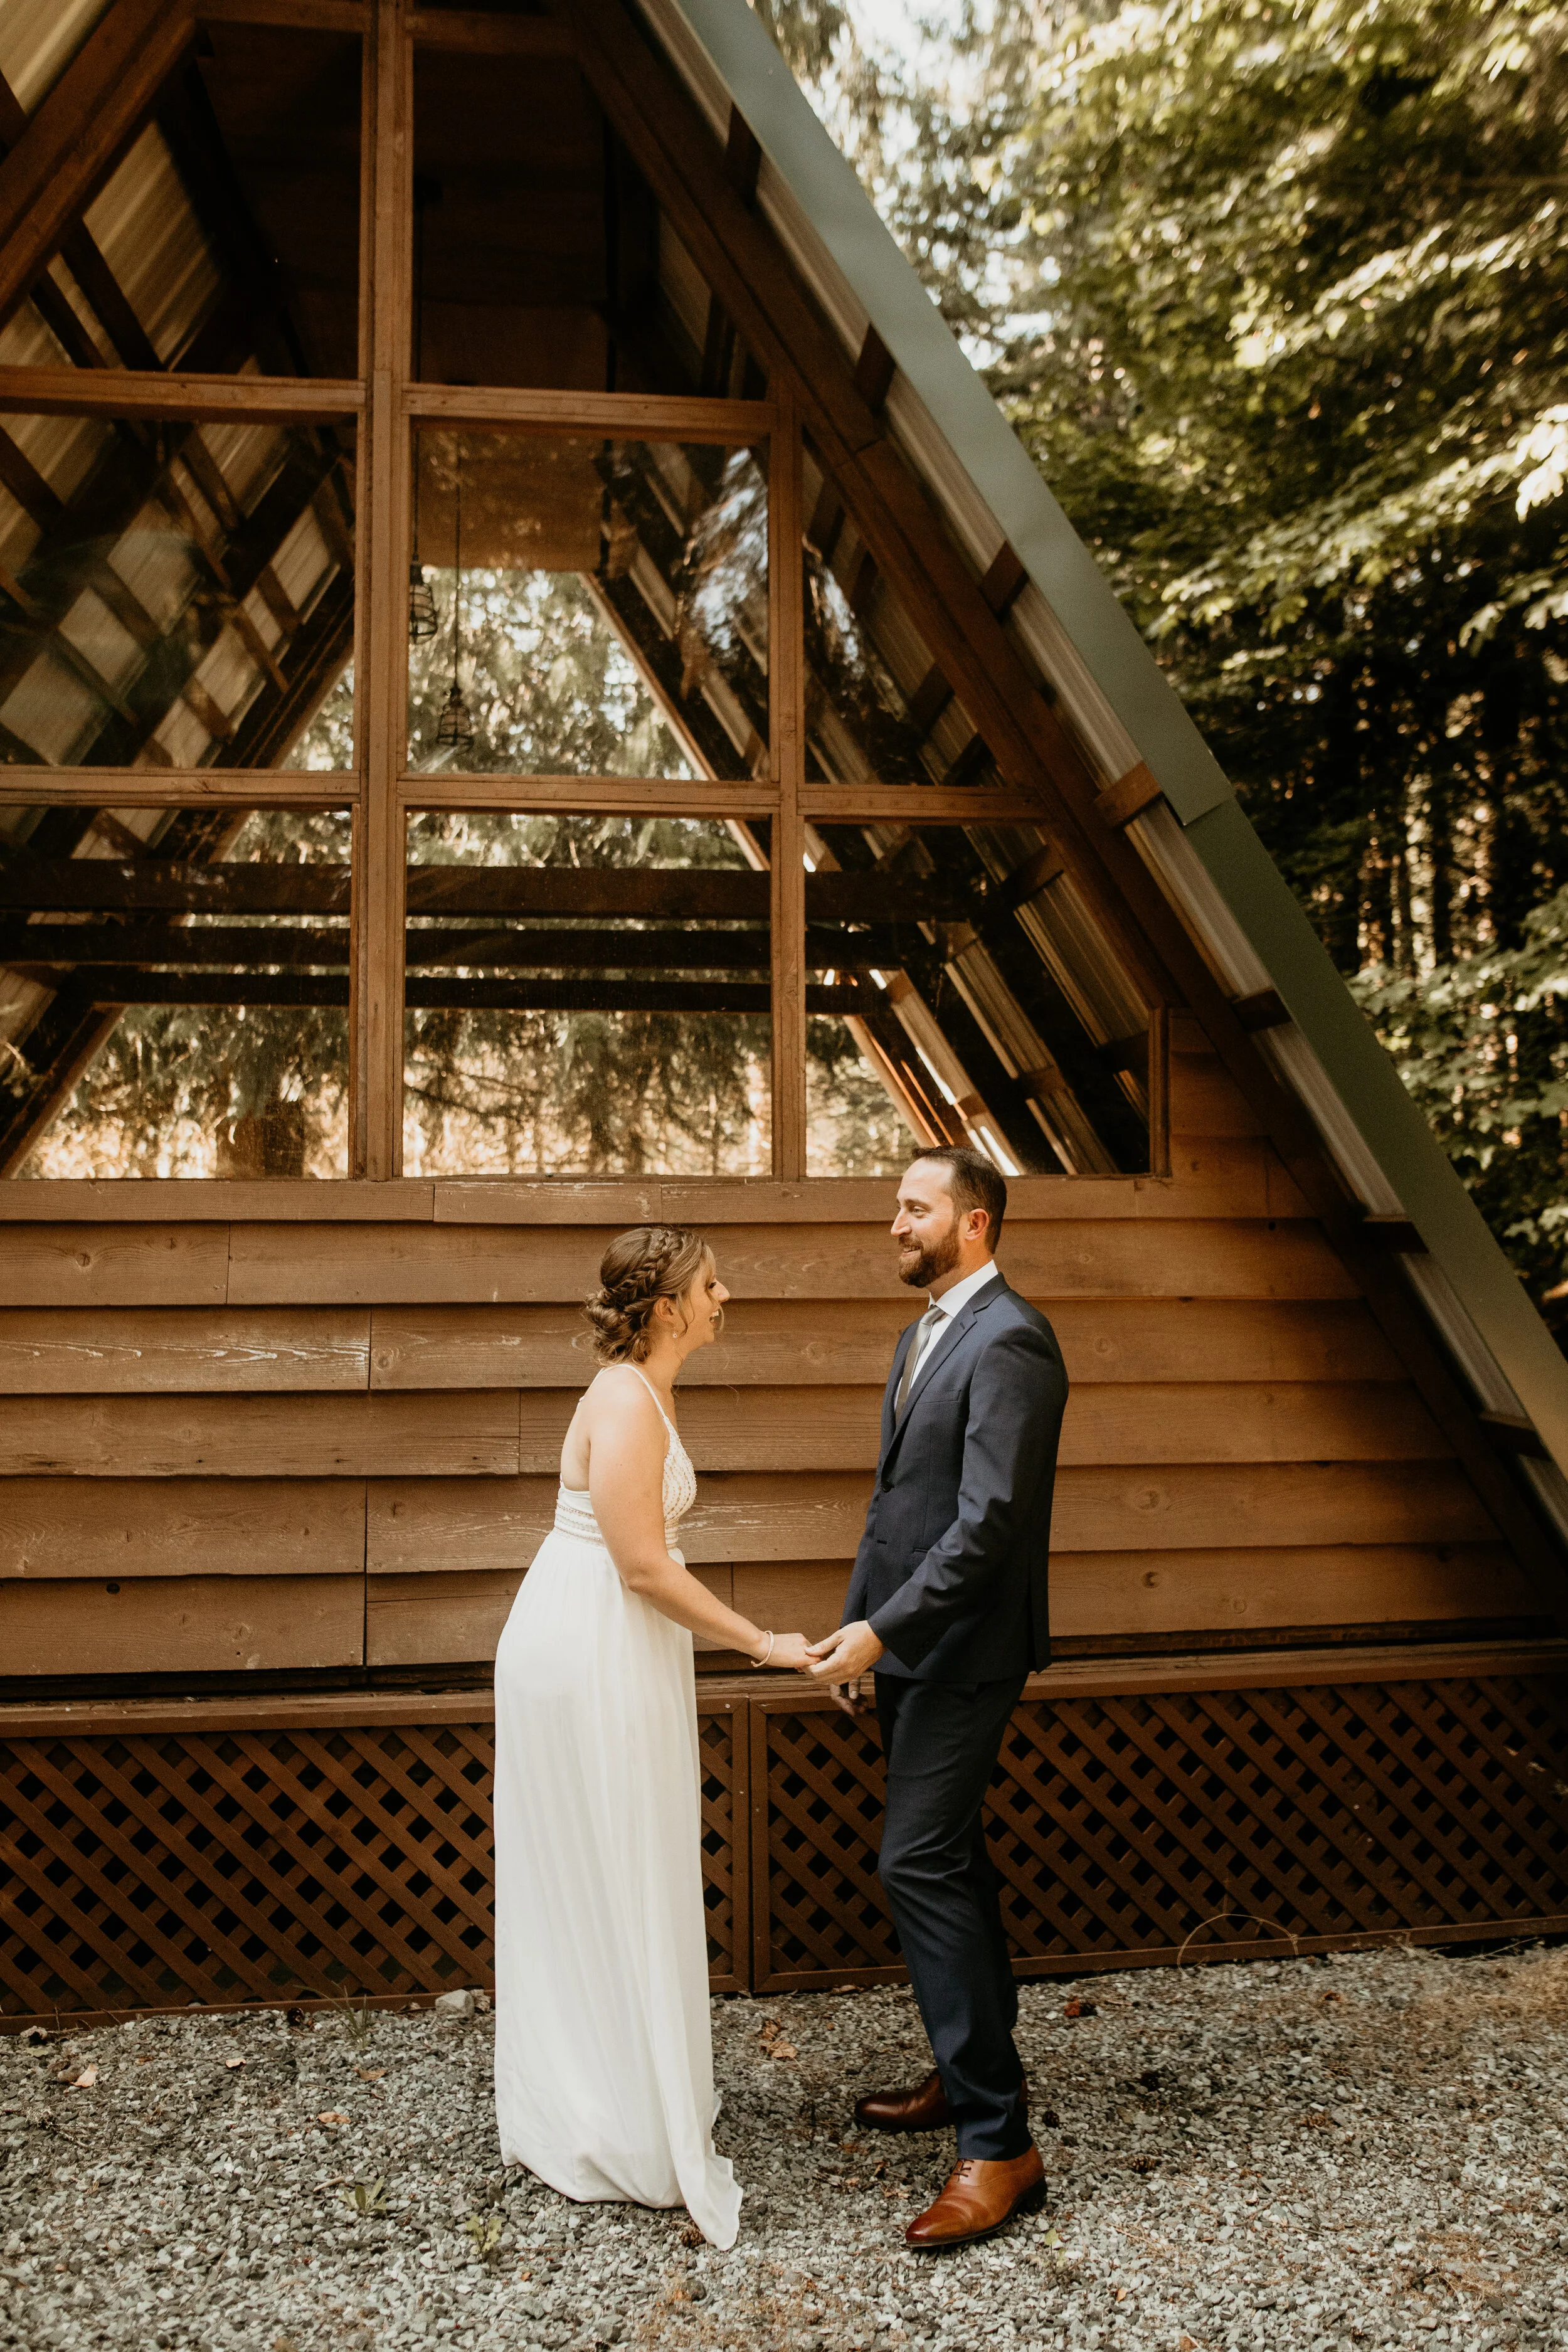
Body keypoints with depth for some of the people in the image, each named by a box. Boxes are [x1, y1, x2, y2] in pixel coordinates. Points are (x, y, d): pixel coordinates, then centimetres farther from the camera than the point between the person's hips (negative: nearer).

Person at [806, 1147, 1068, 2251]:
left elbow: (987, 1521, -25)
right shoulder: (930, 1332, 13)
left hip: (963, 1651, -10)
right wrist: (859, 1627, 17)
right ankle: (977, 2073, 33)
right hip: (912, 1648, 10)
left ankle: (1001, 2145, -1)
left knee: (920, 1864, -11)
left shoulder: (1009, 1342, -18)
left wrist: (882, 1630, -25)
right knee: (951, 1859, 18)